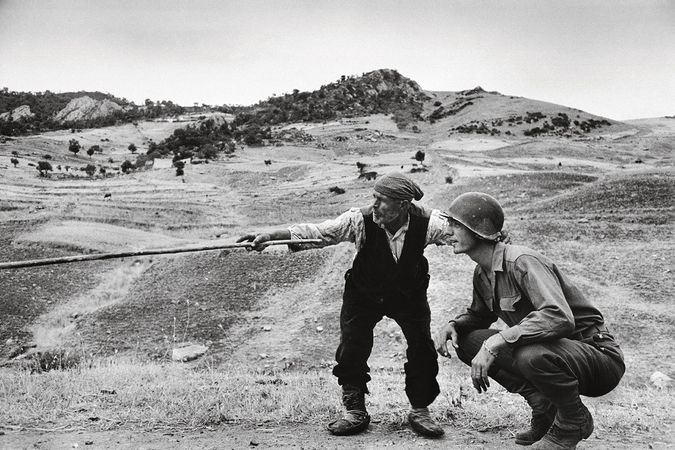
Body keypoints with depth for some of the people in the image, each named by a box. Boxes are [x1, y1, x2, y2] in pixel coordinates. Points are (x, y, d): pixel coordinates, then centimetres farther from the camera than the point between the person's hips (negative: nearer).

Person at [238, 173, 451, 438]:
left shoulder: (426, 222, -23)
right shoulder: (360, 220, -26)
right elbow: (315, 232, -27)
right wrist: (270, 236, -35)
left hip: (409, 295, 1)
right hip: (364, 294, 0)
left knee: (422, 348, -6)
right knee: (352, 349, -7)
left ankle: (420, 411, 16)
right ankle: (355, 412, 14)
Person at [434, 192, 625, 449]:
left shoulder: (522, 262, -24)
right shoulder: (482, 273, 3)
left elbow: (560, 318, -38)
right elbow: (479, 315, 21)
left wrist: (496, 341, -39)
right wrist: (452, 325, -2)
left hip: (600, 355, -8)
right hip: (554, 350, 8)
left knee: (533, 355, -39)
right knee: (467, 340, -3)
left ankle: (574, 422, -6)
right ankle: (544, 407, 5)